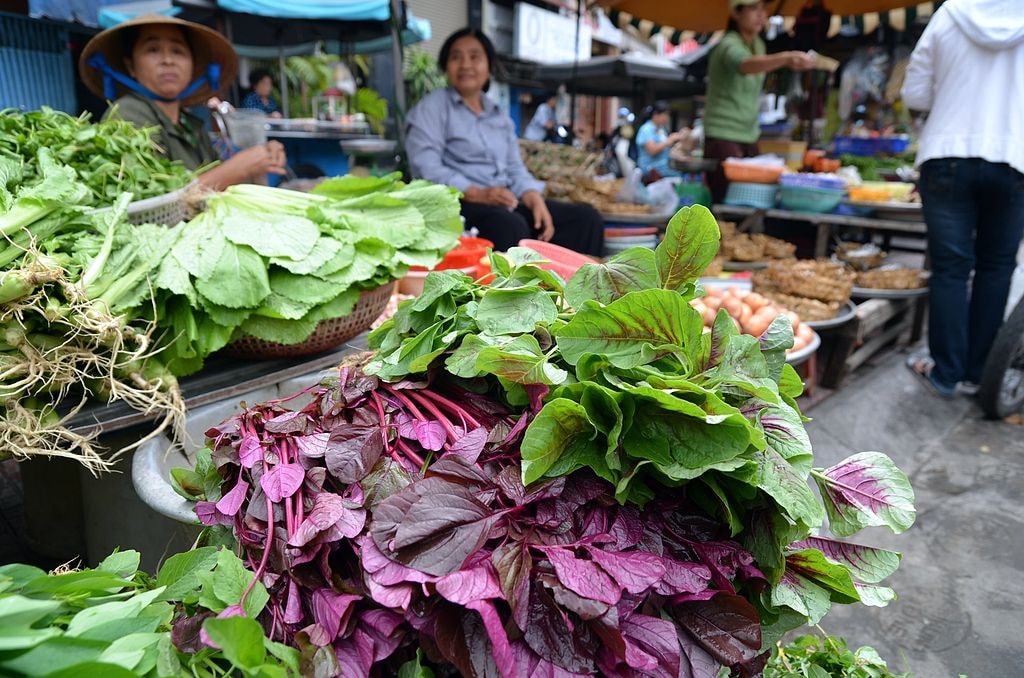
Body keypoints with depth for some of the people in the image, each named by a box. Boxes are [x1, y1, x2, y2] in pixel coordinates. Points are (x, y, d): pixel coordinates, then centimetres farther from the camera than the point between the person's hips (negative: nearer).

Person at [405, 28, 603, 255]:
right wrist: (477, 194, -22)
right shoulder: (432, 108, 5)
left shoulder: (499, 116, 24)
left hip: (507, 202, 7)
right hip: (458, 203, -6)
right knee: (512, 226, -39)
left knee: (585, 217, -11)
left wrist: (535, 199, -5)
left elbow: (515, 168, 17)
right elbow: (427, 169, -9)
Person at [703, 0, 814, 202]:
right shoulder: (729, 45, -14)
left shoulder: (757, 44, 12)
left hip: (749, 136, 8)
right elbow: (747, 65, -38)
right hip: (723, 136, -8)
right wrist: (787, 57, -52)